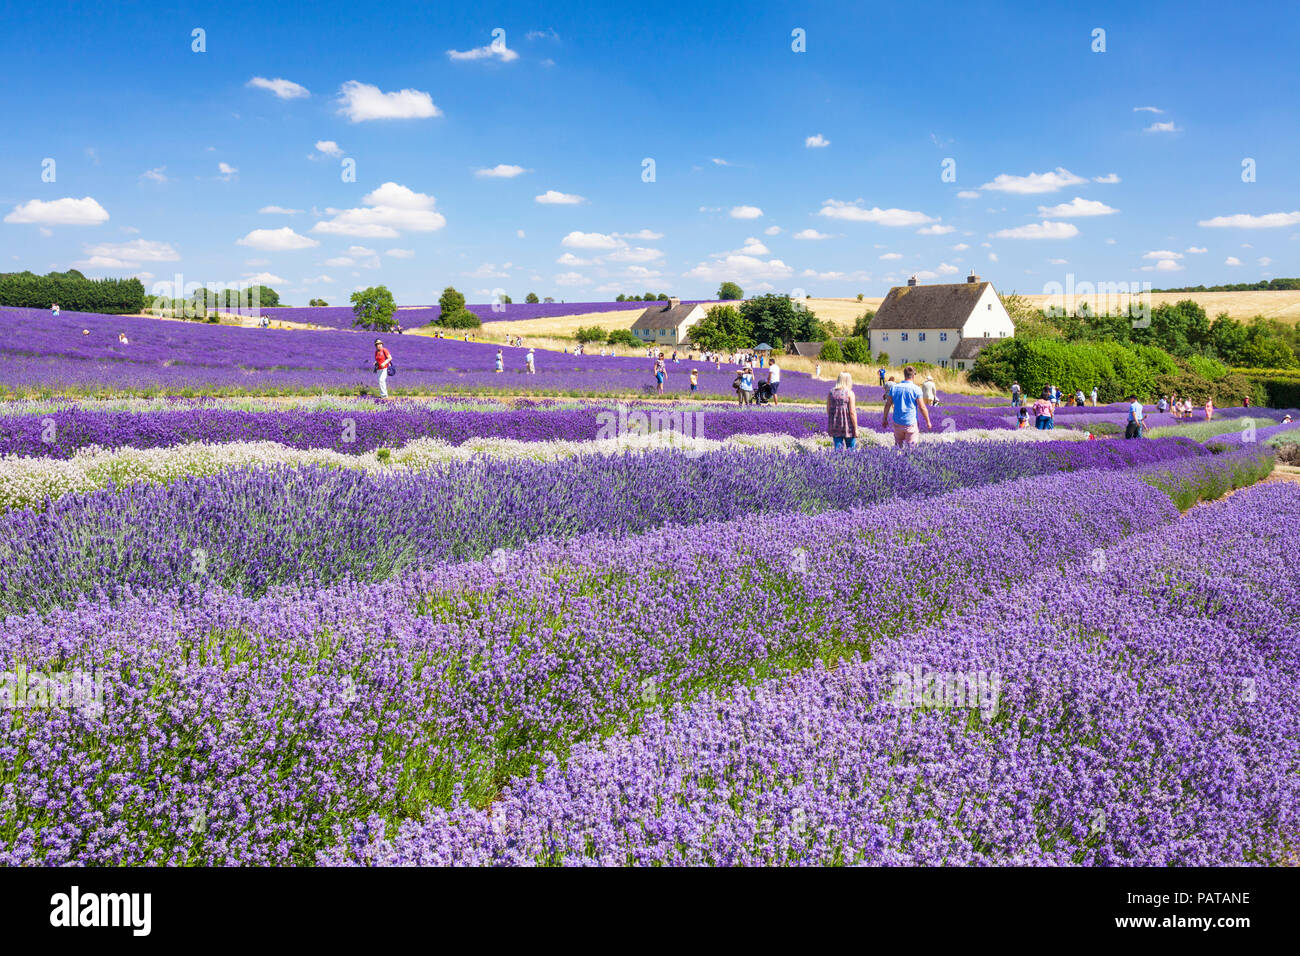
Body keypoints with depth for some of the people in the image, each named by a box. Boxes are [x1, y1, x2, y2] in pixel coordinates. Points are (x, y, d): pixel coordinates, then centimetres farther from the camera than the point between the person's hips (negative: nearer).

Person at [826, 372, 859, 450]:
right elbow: (852, 412, -12)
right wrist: (856, 428, -8)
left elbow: (828, 410, 7)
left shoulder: (831, 392, 4)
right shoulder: (850, 393, -8)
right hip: (848, 426, -4)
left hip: (835, 426, 4)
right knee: (851, 449, 8)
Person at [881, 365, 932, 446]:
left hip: (897, 423, 4)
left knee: (898, 444, 17)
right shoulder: (916, 389, -10)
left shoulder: (894, 388, 1)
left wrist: (885, 419, 17)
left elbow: (888, 405, 5)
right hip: (911, 423, -4)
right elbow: (922, 407, -8)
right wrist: (928, 422, 4)